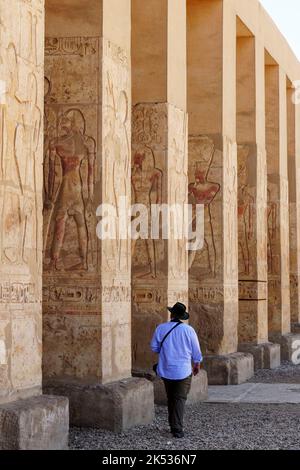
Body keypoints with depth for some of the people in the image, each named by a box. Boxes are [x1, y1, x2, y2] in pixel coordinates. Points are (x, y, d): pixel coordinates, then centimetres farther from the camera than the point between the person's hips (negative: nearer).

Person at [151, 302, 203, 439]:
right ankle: (177, 429, -5)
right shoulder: (188, 330, -10)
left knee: (170, 398, 17)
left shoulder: (161, 328, -6)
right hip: (183, 370, -2)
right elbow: (196, 351, -1)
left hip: (166, 370, 2)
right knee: (180, 399, 2)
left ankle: (173, 426, 23)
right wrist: (197, 364, 16)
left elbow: (154, 348, 4)